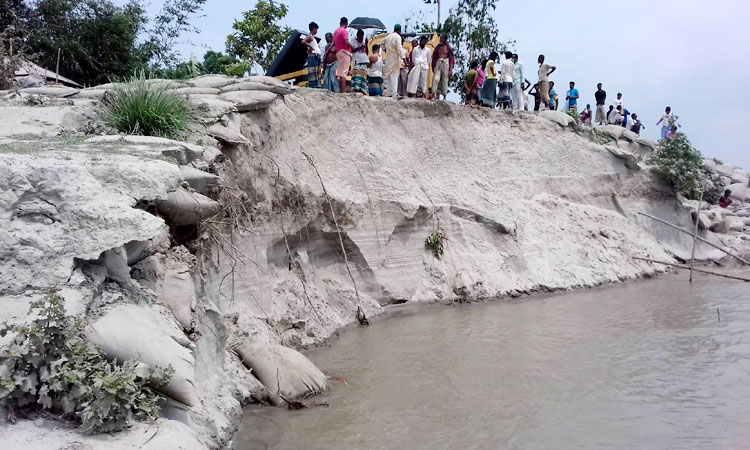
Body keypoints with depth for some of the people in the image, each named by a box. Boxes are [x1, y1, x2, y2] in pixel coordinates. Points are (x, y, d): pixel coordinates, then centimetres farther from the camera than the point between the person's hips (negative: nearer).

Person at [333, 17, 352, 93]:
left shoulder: (336, 31, 18)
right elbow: (346, 42, -19)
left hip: (338, 52, 8)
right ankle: (343, 91, -16)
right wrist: (353, 48, -10)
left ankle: (340, 90, 7)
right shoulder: (344, 31, -8)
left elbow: (333, 43, 18)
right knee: (344, 73, -12)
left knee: (340, 73, 8)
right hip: (345, 52, -8)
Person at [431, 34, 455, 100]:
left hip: (445, 63, -3)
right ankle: (437, 95, -7)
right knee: (435, 79, -10)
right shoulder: (438, 46, 9)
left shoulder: (448, 48, -1)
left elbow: (451, 59, 0)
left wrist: (450, 70, -7)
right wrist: (433, 67, 9)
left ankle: (444, 96, 8)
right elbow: (434, 57, 14)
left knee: (445, 80, 1)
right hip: (438, 63, 3)